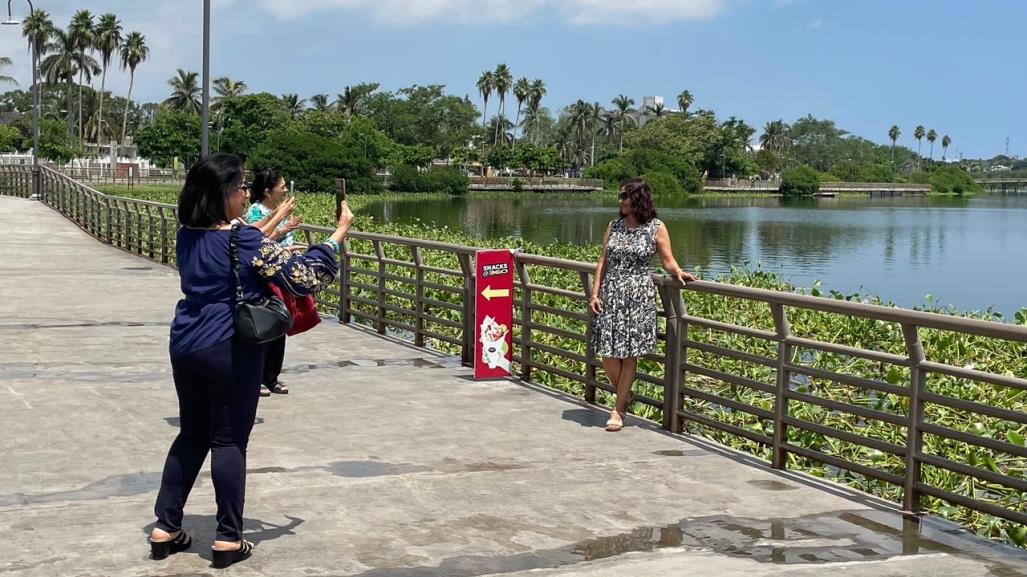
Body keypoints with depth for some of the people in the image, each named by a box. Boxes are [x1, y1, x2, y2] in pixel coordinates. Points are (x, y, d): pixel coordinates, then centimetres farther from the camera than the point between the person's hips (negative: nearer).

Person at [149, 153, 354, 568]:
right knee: (229, 441, 2)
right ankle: (228, 539, 8)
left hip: (186, 346, 7)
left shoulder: (187, 236, 6)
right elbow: (304, 278, -17)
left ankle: (165, 528, 20)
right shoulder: (246, 242, -16)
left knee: (191, 435, 17)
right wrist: (339, 233, -9)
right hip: (230, 350, -7)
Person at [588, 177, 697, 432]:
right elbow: (603, 261, 10)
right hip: (610, 294, 3)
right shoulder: (613, 226, 9)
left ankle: (618, 410, 8)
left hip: (639, 296, -3)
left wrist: (678, 272, -22)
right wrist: (595, 293, 3)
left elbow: (668, 260, 0)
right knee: (607, 352, -1)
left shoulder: (656, 228, -1)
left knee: (629, 353, -1)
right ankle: (623, 395, 24)